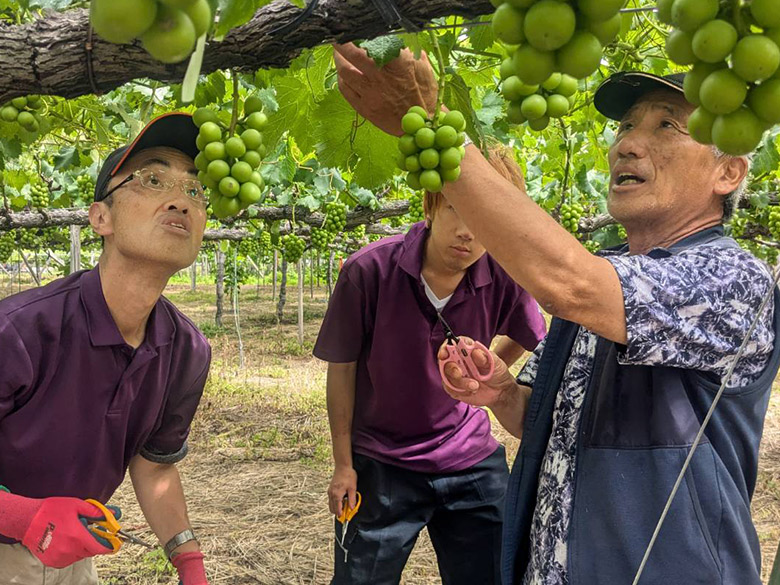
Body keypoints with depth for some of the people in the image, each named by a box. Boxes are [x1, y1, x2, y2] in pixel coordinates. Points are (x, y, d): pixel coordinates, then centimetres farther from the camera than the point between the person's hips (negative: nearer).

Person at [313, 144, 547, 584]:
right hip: (380, 464, -2)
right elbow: (342, 368, -8)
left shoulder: (505, 278, -15)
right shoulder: (369, 270, -20)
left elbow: (526, 340, 10)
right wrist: (344, 464, -4)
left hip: (472, 464, 2)